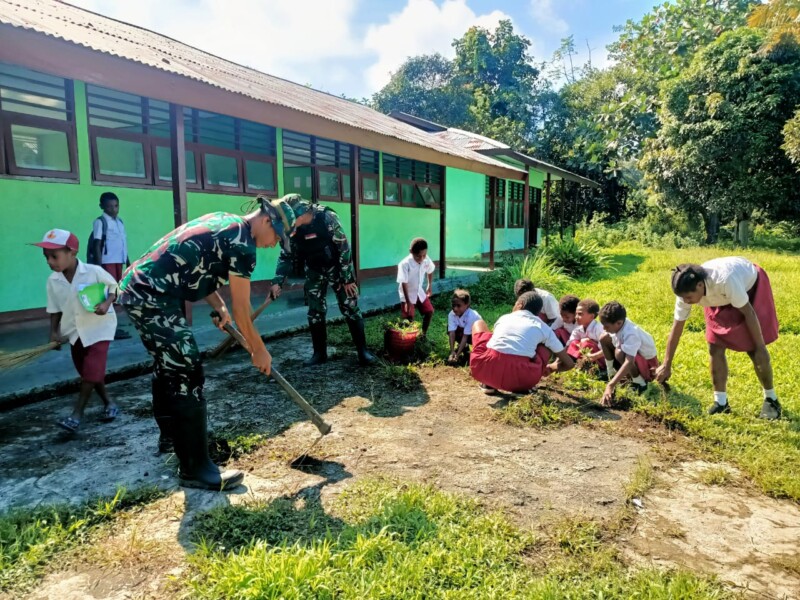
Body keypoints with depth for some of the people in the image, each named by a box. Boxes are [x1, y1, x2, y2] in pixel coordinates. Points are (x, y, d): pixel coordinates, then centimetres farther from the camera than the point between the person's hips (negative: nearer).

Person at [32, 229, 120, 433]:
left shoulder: (94, 271, -18)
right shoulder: (52, 281, -6)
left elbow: (114, 286, -3)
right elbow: (55, 310, 3)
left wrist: (106, 303, -20)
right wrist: (54, 332, -6)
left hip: (99, 326, -5)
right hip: (74, 330, 5)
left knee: (92, 370, -12)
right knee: (87, 372, 11)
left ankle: (77, 414, -2)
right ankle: (108, 403, 27)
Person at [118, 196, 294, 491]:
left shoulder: (223, 222, 14)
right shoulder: (242, 243, -14)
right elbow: (242, 311, -10)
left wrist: (219, 306, 10)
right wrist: (258, 350, 3)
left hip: (136, 288, 11)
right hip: (153, 298, -11)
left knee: (167, 365, 24)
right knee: (187, 376, -7)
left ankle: (170, 434, 43)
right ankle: (195, 469, 1)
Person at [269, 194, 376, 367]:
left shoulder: (327, 218, -27)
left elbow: (344, 248, -21)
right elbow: (285, 256, -4)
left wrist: (348, 278, -18)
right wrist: (277, 281, -17)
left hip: (337, 268, -3)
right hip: (314, 272, 4)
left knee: (350, 308, -3)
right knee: (315, 312, 3)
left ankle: (363, 351, 4)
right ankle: (320, 353, 15)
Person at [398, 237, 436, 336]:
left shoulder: (426, 260, -13)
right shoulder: (405, 264, -29)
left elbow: (430, 271, 10)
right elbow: (404, 283, -27)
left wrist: (430, 286, 12)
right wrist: (408, 301, -27)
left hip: (419, 292, 6)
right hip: (407, 294, -6)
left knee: (429, 311, 9)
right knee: (409, 318, -8)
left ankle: (423, 335, 24)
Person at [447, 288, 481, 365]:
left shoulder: (472, 315, -35)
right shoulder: (451, 314, -23)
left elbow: (465, 336, -36)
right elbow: (452, 333, -28)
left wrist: (457, 355, -39)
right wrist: (452, 352, -39)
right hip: (463, 331, 5)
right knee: (450, 329, -21)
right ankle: (464, 347, 1)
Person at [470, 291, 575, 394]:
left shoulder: (504, 317, 25)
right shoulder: (543, 328, 20)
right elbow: (569, 363, 26)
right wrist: (550, 368, 47)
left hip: (484, 370, 1)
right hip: (521, 379, 0)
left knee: (479, 324, 31)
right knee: (547, 344, 30)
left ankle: (488, 383, 21)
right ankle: (522, 386, 14)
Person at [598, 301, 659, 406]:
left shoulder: (631, 334, -37)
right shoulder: (620, 324, -16)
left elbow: (629, 362, -47)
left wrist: (610, 385, -54)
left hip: (648, 364, -7)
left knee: (620, 353, -37)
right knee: (604, 338, -8)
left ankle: (640, 382, -13)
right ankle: (611, 373, 7)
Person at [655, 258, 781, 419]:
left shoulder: (725, 280, -44)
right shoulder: (687, 291, -26)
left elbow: (748, 313, -30)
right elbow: (676, 329, -17)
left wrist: (760, 347, -22)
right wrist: (666, 366, -13)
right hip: (721, 299, 5)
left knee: (754, 350, -8)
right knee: (715, 348, -4)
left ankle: (771, 399, 12)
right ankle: (721, 402, 7)